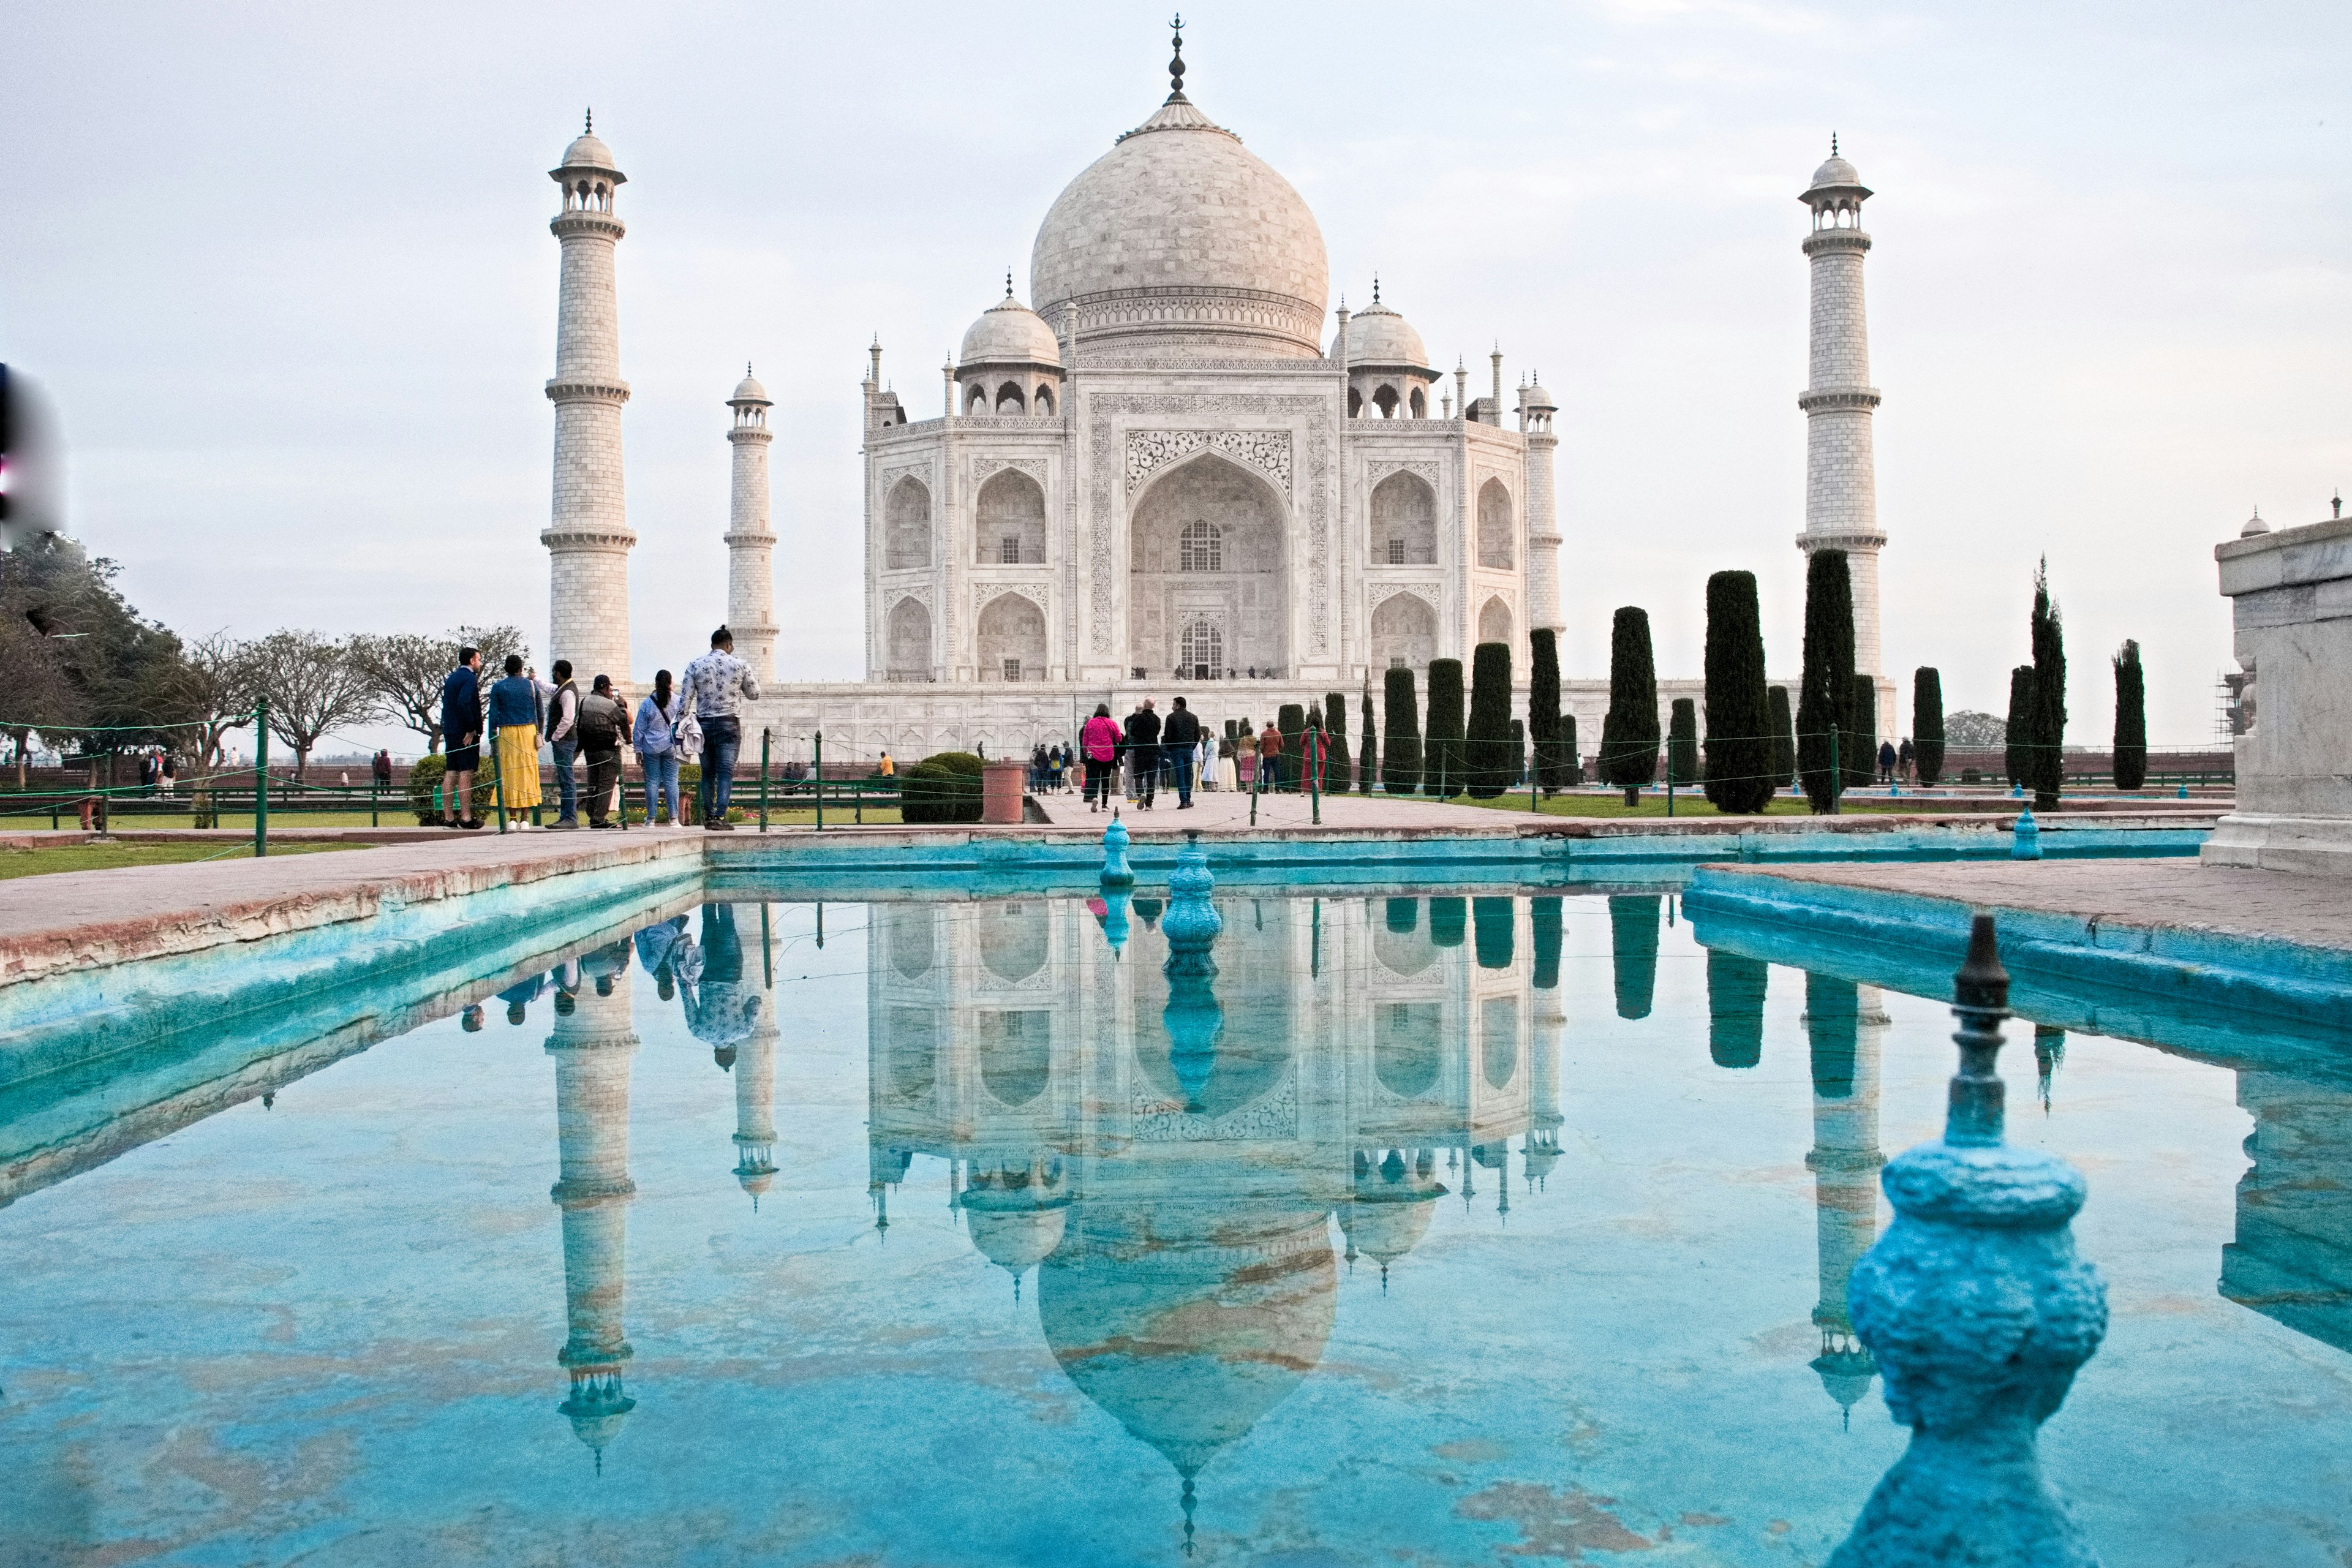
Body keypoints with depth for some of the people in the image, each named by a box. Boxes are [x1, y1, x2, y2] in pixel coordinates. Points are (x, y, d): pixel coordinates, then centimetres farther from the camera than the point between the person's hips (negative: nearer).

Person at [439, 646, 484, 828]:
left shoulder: (451, 678, 16)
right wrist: (471, 730, -19)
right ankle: (466, 817, -8)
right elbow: (463, 703, -24)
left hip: (450, 731, 9)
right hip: (466, 733, -9)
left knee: (451, 773, 8)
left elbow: (446, 704, 17)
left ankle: (448, 817, 9)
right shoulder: (469, 678, -11)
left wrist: (447, 728, 17)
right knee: (466, 773, -7)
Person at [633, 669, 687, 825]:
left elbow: (639, 729, 1)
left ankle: (651, 818, 3)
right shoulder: (679, 701, -3)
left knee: (652, 781, 2)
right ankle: (674, 818, -1)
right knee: (671, 781, 3)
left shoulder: (647, 704, -3)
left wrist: (638, 750, 7)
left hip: (651, 748, -1)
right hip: (671, 748, 1)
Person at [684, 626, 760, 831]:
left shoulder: (695, 666, 2)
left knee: (708, 773, 12)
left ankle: (709, 816, 16)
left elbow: (686, 700, 0)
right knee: (726, 772, -5)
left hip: (704, 723, 2)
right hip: (729, 724, -2)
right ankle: (720, 817, -15)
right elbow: (754, 695, 10)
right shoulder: (740, 666, -1)